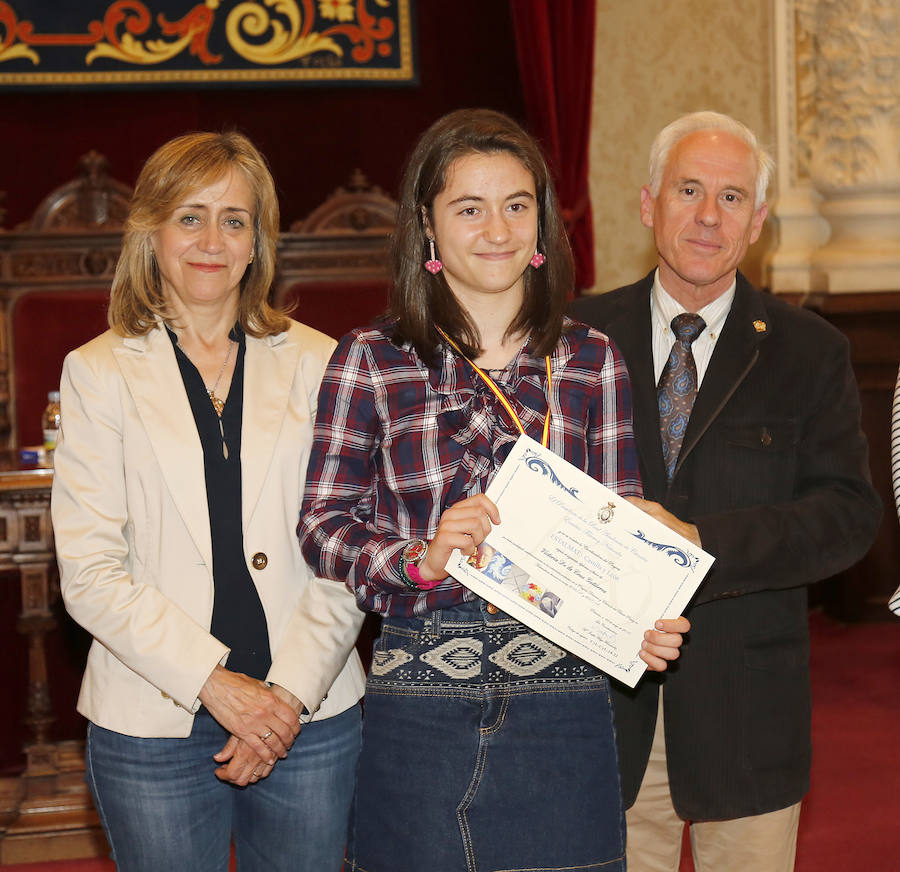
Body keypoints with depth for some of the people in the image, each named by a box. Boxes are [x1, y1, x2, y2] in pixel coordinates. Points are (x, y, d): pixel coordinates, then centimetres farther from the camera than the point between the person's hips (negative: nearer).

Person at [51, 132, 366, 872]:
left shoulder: (316, 364, 6)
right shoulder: (100, 372, 3)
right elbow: (89, 573, -4)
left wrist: (294, 688, -8)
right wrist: (213, 683, -12)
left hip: (311, 719, 1)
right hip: (153, 725, -1)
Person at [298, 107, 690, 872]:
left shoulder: (592, 363, 8)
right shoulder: (370, 362, 2)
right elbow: (323, 523, 1)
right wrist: (421, 559, -18)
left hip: (561, 698, 2)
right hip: (419, 701, -1)